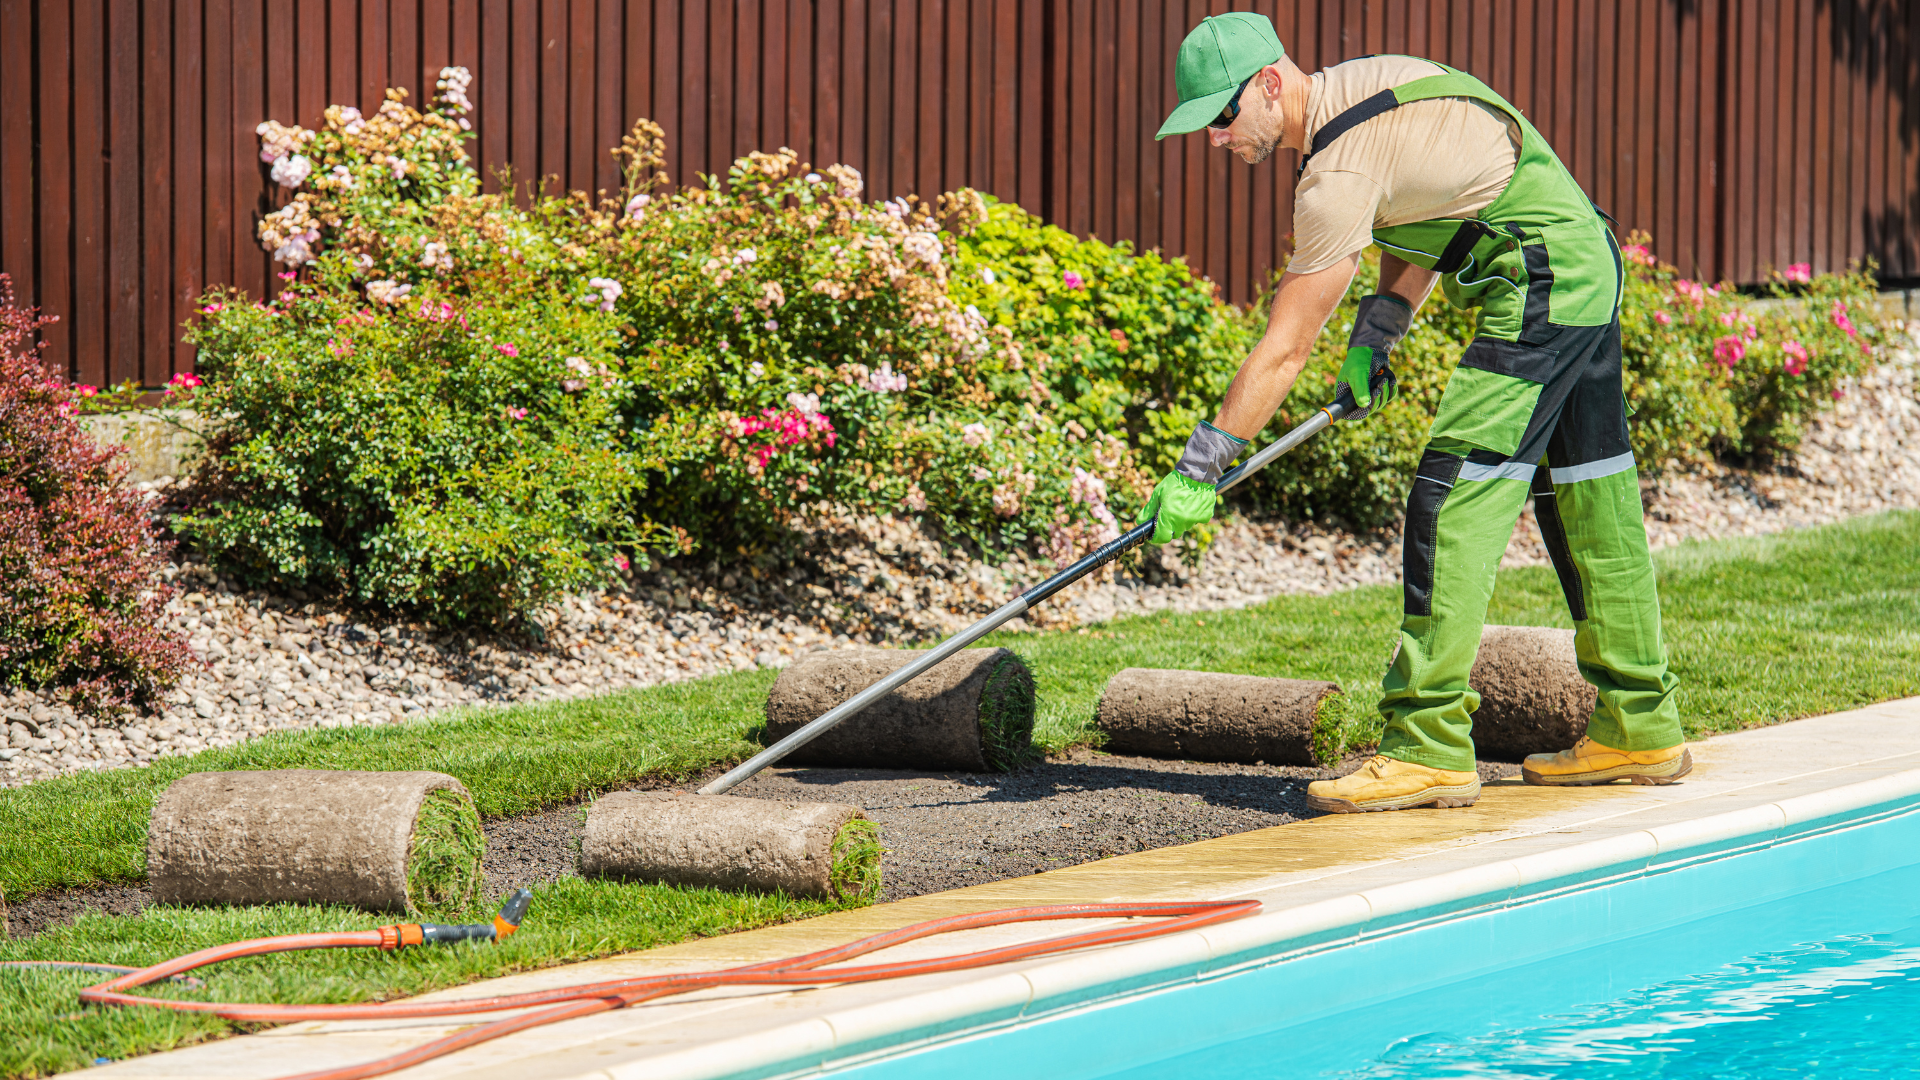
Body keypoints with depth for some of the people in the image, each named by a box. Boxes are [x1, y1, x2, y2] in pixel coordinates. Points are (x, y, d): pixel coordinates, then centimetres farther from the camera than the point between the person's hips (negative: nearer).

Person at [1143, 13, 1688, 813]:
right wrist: (1375, 335, 10)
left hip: (1543, 290, -10)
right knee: (1588, 499, 16)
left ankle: (1429, 746, -15)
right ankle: (1641, 729, 25)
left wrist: (1198, 468, -12)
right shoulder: (1363, 85, 8)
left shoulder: (1343, 170, -20)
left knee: (1453, 501, -12)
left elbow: (1284, 351, -18)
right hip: (1591, 268, 10)